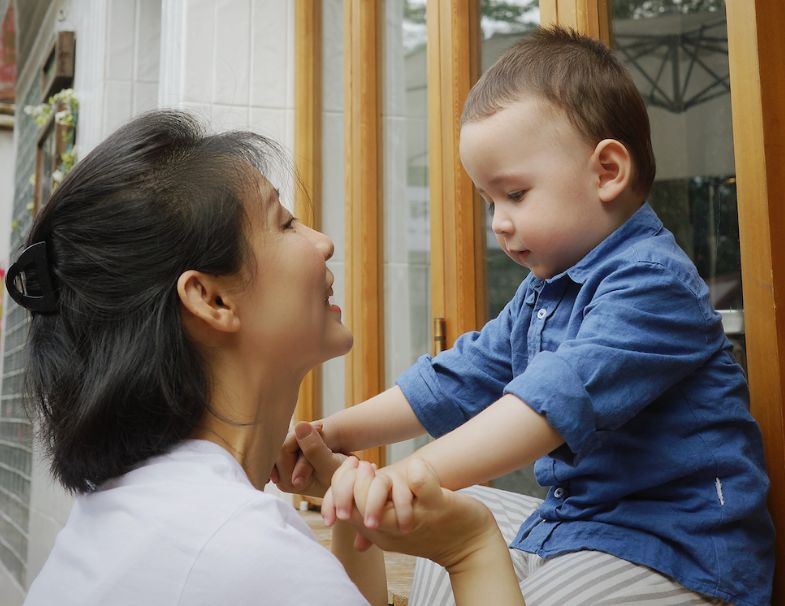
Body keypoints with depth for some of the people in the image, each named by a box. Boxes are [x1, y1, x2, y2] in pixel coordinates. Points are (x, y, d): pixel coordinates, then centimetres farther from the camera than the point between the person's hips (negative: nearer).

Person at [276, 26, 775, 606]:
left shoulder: (652, 282, -19)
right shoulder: (540, 295, 13)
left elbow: (562, 395, -34)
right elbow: (457, 379, 10)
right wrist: (337, 432, 1)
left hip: (672, 547, -9)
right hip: (571, 525, 9)